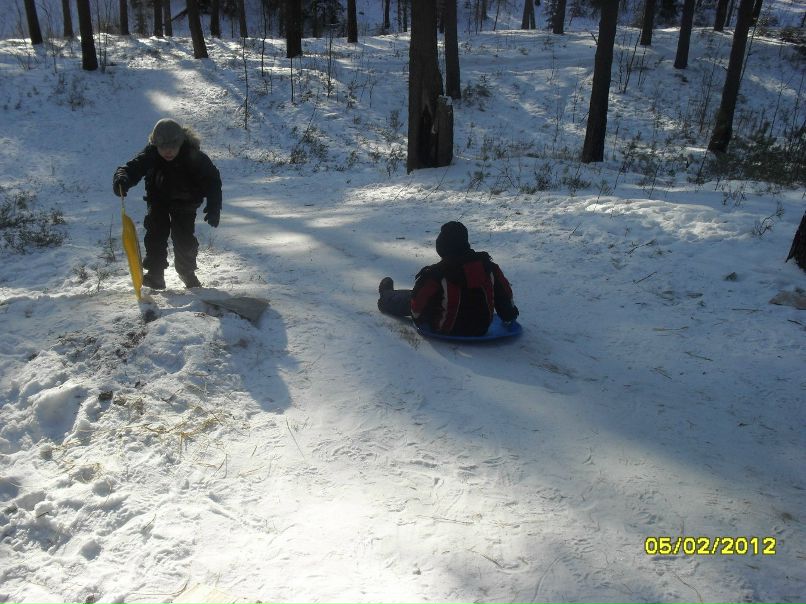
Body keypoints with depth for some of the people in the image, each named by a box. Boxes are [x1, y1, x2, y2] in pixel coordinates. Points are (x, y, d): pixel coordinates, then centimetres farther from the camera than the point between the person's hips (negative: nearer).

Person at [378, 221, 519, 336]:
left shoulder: (435, 274, -26)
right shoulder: (487, 264, -13)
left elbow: (417, 305, -15)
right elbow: (504, 293, -1)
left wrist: (417, 317, 9)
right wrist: (509, 314, 19)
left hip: (447, 331, -4)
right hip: (482, 328, 4)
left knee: (409, 297, 20)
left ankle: (386, 298, 52)